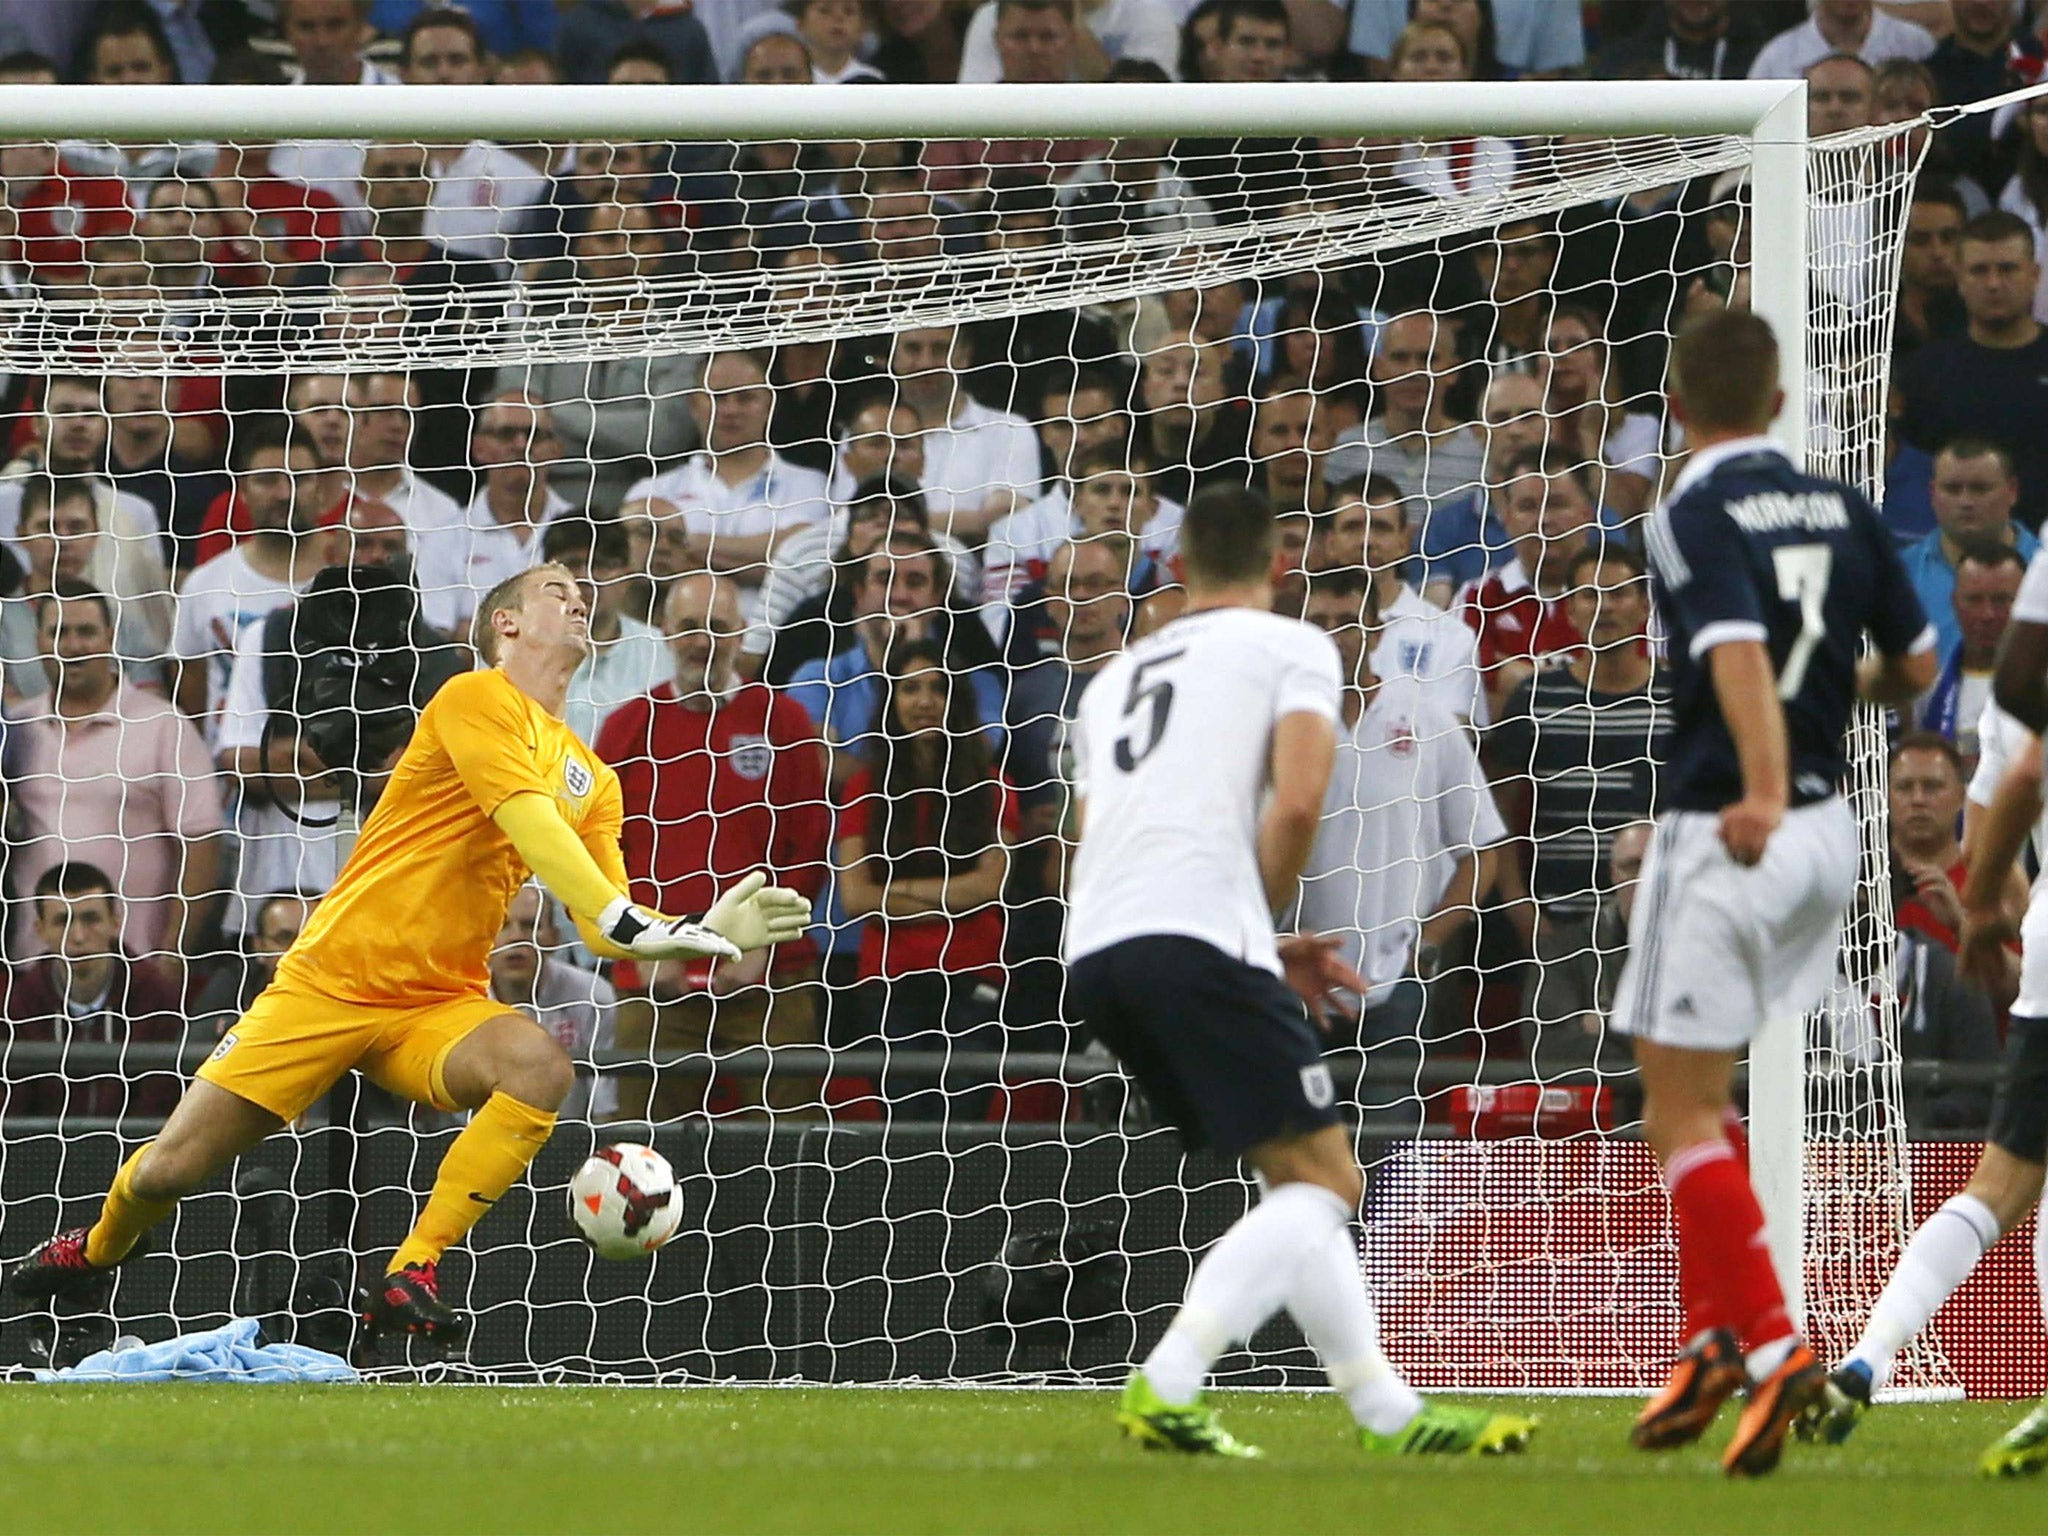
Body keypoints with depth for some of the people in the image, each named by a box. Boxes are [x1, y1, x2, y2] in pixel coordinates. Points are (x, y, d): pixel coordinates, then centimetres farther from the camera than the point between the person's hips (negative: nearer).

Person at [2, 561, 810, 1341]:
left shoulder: (591, 778, 13)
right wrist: (628, 921, -29)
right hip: (331, 980, -5)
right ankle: (96, 1249, 33)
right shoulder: (478, 701, -8)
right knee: (169, 1169, -4)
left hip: (439, 1005, 5)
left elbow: (605, 933, 8)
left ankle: (409, 1277, -21)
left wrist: (707, 931, -9)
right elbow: (533, 831, -22)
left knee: (540, 1067, -29)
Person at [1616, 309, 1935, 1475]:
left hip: (1731, 838, -7)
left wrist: (1762, 790, -39)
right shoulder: (1840, 508, 7)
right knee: (1699, 1093, 21)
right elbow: (1917, 666, 13)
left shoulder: (1694, 516, -11)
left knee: (1683, 1115, -1)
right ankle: (1715, 1338, 19)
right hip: (1830, 832, 7)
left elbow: (1739, 650, -27)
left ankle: (1772, 1344, -12)